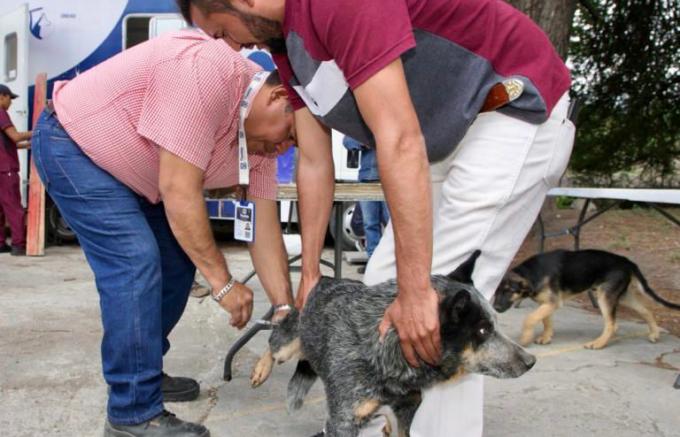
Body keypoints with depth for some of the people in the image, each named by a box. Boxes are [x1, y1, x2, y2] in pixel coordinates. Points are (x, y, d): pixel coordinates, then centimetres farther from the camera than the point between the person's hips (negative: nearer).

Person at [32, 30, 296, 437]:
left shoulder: (262, 137, -6)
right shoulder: (205, 74, -33)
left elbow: (265, 228, -4)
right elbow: (180, 191, -33)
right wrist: (223, 281, -27)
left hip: (126, 170, 9)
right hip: (72, 144, -9)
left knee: (179, 258, 8)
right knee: (136, 263, -19)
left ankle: (141, 373, 24)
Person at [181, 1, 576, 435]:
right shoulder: (287, 41, 4)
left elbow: (399, 140, -31)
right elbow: (314, 163, 8)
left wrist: (417, 290, -31)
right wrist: (310, 273, 10)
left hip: (519, 112, -9)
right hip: (449, 136, 10)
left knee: (442, 301, -13)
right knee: (382, 286, 8)